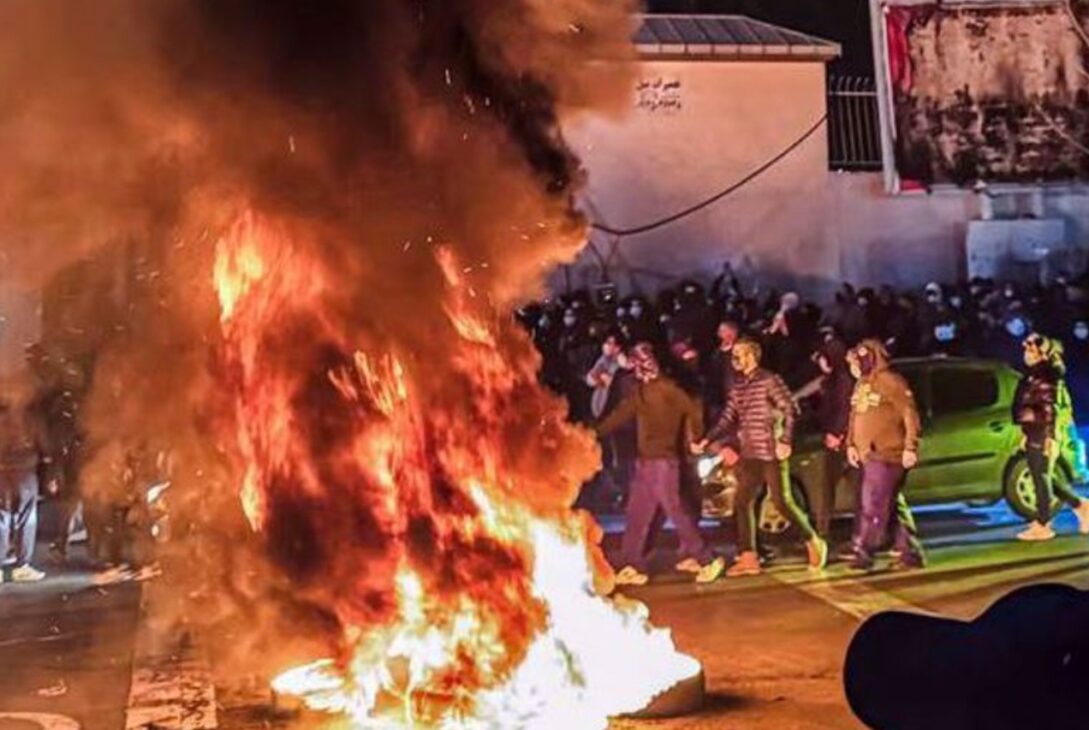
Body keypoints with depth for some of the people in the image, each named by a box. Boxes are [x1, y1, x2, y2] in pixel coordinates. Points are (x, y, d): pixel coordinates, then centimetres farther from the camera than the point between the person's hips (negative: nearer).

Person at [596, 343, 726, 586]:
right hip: (645, 461, 9)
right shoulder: (640, 391, 13)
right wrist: (594, 433, 21)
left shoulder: (666, 387, -13)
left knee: (676, 511, -5)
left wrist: (693, 438, -4)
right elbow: (620, 415, 19)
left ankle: (708, 560, 5)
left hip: (663, 461, -9)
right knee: (638, 515, 9)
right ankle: (635, 567, 15)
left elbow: (694, 410, -16)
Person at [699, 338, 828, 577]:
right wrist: (707, 440, 2)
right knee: (742, 502, 2)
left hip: (771, 453, -7)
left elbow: (790, 409, -12)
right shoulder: (738, 385, 11)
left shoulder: (769, 380, -9)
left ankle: (814, 542, 17)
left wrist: (785, 441, -18)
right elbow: (728, 418, 11)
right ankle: (748, 558, 7)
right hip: (749, 454, 7)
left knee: (782, 502, -3)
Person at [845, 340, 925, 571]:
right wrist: (851, 444, 15)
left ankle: (863, 553, -6)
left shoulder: (889, 380, -12)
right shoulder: (862, 384, 16)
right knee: (895, 505, 12)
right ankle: (911, 553, 19)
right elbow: (855, 417, 23)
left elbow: (910, 414, -15)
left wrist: (910, 447, -19)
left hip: (886, 455, -9)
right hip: (868, 455, 9)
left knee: (873, 506, -9)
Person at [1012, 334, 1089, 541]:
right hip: (1033, 434, 9)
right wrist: (1026, 433, 22)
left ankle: (1042, 526, 3)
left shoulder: (1048, 375, -11)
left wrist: (1050, 437, -21)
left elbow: (1051, 409, -17)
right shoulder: (1033, 375, 15)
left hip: (1043, 435, -9)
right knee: (1043, 478, 13)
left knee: (1041, 479, -4)